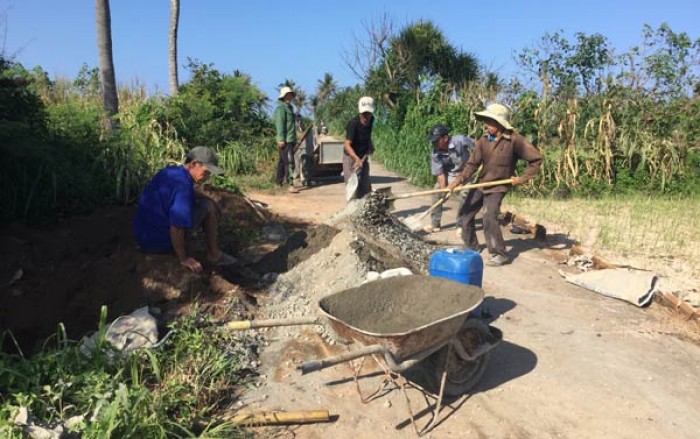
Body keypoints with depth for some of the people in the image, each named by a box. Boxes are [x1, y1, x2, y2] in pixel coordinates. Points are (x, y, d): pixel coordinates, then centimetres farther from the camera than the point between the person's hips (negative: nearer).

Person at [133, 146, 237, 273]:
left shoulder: (169, 171, 3)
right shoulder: (183, 186, -26)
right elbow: (176, 228, -30)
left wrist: (207, 198, 14)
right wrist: (183, 259, -20)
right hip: (159, 242, -9)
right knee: (208, 207, -5)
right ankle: (214, 254, 7)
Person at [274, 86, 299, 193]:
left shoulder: (289, 108, 20)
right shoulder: (281, 109, -9)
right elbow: (280, 124, -18)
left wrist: (294, 138, 24)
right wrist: (281, 139, -24)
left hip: (290, 139, 10)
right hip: (285, 140, -10)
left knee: (283, 161, 17)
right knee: (289, 162, -15)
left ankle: (278, 180, 28)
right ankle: (290, 185, -20)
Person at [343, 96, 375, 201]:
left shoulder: (371, 120, -5)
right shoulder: (353, 123, -27)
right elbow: (347, 145, -38)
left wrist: (370, 145, 3)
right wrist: (356, 158, -52)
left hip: (363, 157, 7)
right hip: (351, 157, -7)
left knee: (366, 187, 12)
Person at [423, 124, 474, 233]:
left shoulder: (460, 140, -32)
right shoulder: (435, 154, -23)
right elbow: (440, 174, -18)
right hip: (448, 174, 3)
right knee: (437, 194, -4)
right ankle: (435, 224, 9)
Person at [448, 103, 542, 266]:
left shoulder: (515, 140, -16)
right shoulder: (484, 139, -4)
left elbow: (536, 158, -10)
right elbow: (473, 163, -7)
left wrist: (523, 178, -12)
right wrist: (459, 179, -21)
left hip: (498, 187, -6)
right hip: (481, 184, 6)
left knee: (489, 218, -20)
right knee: (464, 215, 8)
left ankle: (500, 255, -4)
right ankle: (472, 248, 28)